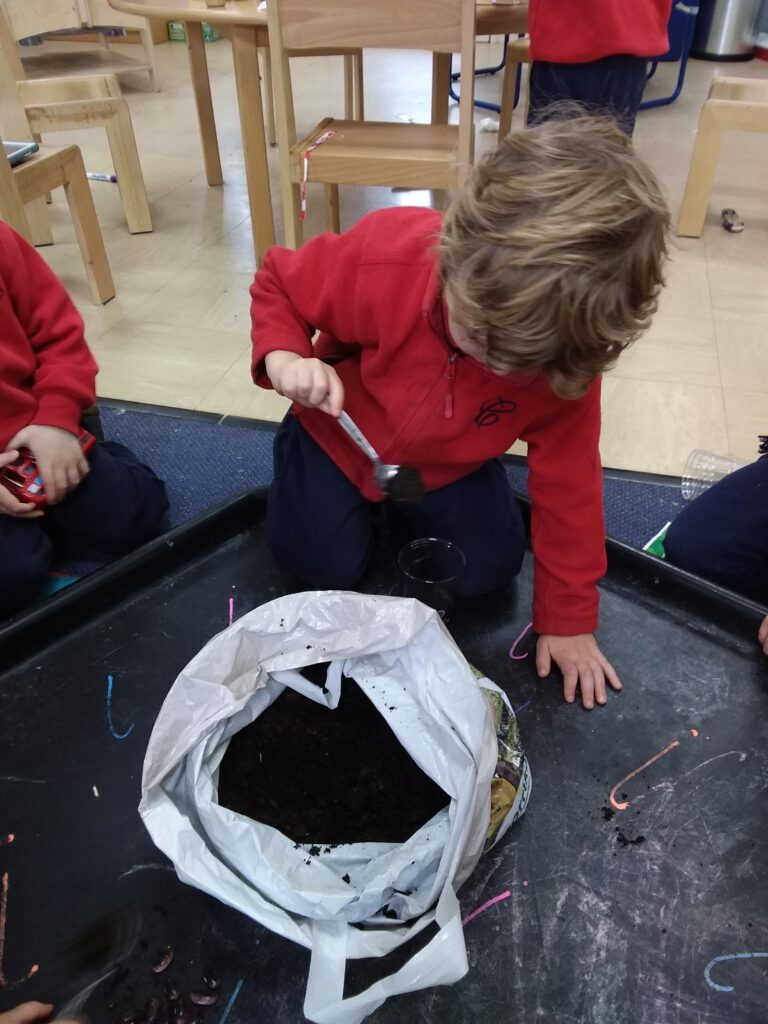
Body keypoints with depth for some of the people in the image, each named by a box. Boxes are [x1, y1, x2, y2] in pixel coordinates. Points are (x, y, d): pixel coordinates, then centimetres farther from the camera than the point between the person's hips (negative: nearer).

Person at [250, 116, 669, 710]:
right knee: (324, 566, -10)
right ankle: (362, 495, 23)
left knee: (489, 571, -5)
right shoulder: (384, 257, -36)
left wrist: (567, 619, -14)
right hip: (343, 431, -1)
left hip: (449, 461, 2)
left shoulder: (565, 353, -28)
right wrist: (285, 357, -39)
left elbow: (568, 484, -19)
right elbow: (278, 285, -16)